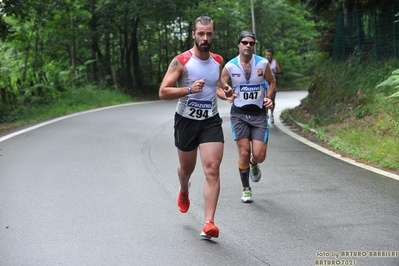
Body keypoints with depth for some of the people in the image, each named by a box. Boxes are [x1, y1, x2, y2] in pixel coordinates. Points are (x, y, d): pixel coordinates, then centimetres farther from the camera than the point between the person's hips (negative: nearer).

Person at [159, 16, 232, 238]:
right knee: (186, 168, 17)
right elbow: (163, 92, -15)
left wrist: (224, 93, 4)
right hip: (186, 120, -2)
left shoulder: (218, 61, 4)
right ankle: (184, 191, 55)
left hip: (211, 121, 2)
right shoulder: (181, 61, -11)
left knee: (212, 170, -13)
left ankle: (209, 223, -13)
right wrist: (189, 89, -27)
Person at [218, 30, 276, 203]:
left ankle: (254, 164, 33)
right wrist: (226, 96, -17)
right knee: (244, 153, -6)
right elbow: (219, 87, 4)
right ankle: (246, 189, 14)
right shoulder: (230, 66, -5)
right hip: (239, 114, -1)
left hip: (259, 114, 1)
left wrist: (268, 98, -3)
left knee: (259, 155, -6)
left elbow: (272, 82, 13)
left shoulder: (263, 63, -2)